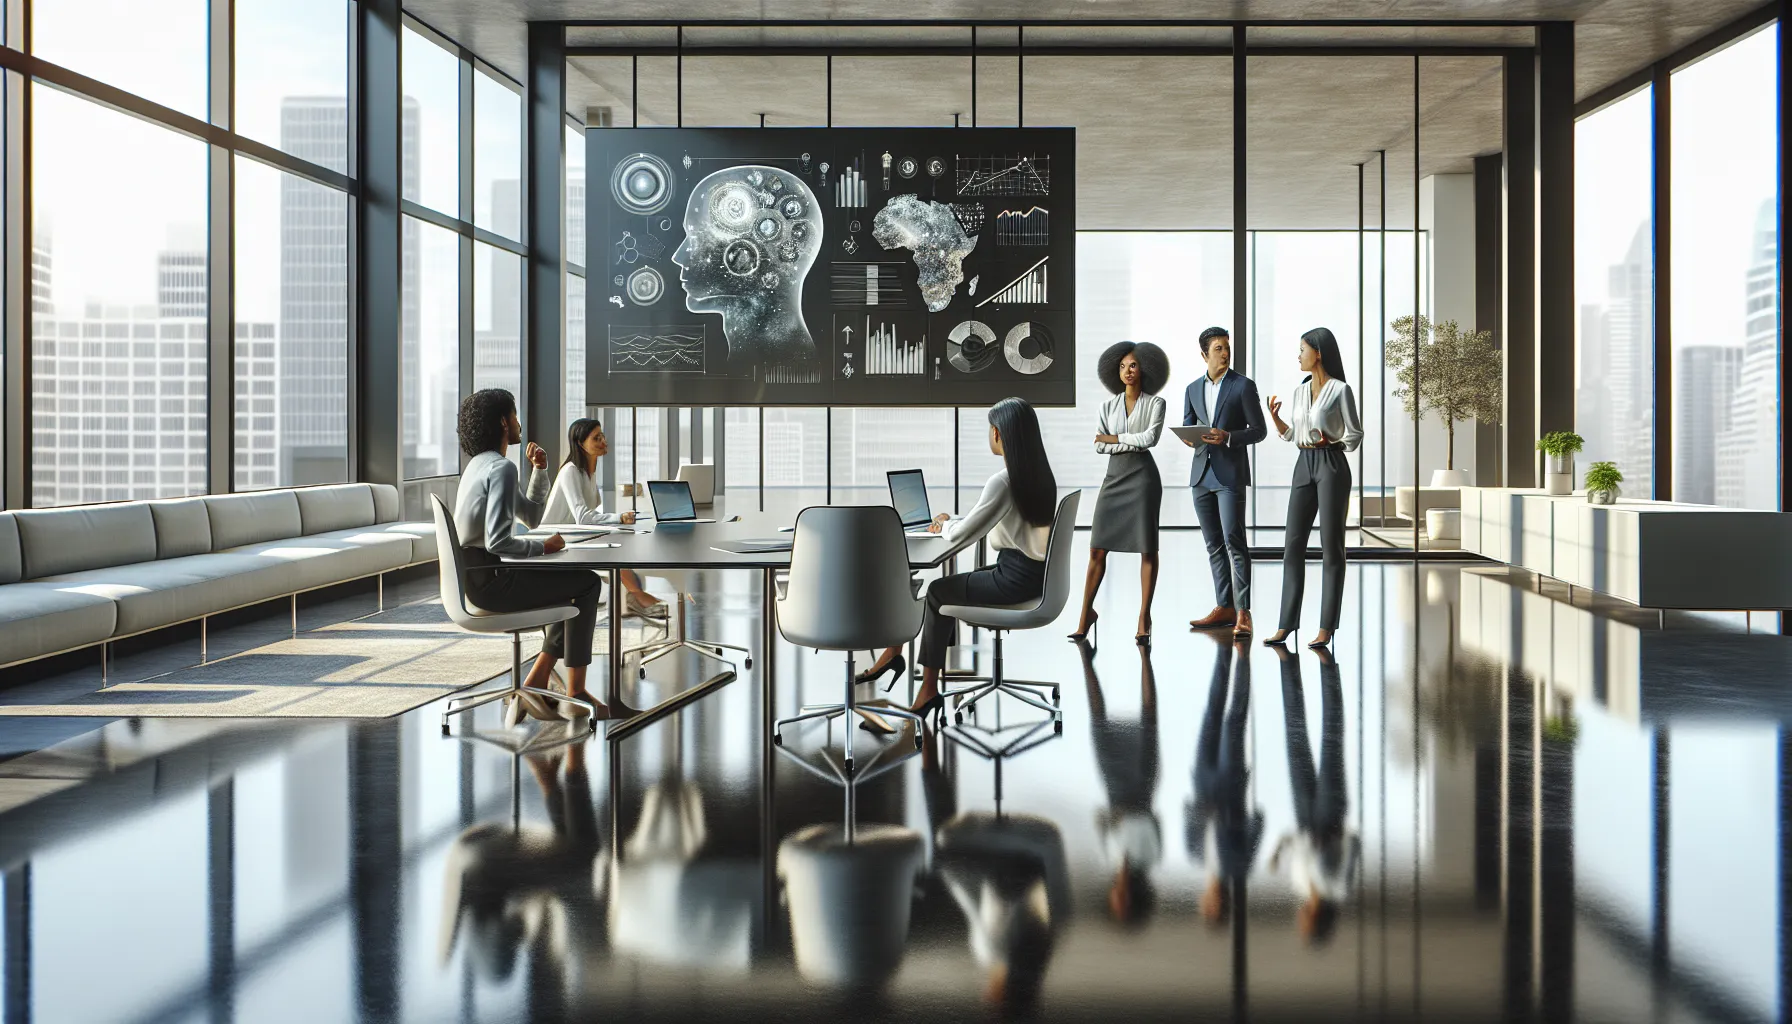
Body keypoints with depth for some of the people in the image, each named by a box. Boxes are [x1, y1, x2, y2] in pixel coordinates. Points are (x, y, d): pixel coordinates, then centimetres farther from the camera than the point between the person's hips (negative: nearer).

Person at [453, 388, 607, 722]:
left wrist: (539, 470, 12)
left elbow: (532, 516, 23)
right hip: (490, 580, -10)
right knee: (589, 583, 2)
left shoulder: (481, 465, 15)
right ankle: (575, 694, 7)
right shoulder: (502, 468, -17)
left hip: (475, 576, 10)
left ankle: (536, 684, 17)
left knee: (576, 583, 21)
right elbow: (497, 541, -27)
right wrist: (543, 547, -13)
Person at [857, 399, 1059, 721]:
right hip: (1034, 571, 9)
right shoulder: (1039, 472, 6)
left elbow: (963, 534, -15)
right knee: (951, 584, 18)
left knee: (938, 591, 8)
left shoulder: (1003, 481, -21)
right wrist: (953, 523, 15)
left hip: (1016, 579, -9)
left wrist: (944, 524, 6)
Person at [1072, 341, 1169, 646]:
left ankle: (1144, 616, 6)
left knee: (1147, 548, -2)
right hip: (1114, 477, 3)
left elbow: (1151, 437, -14)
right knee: (1098, 549, 1)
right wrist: (1133, 444, -10)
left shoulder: (1155, 403, 2)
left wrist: (1115, 438, -4)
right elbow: (1099, 446, 1)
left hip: (1143, 476, -3)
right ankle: (1087, 612, 13)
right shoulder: (1108, 406, 11)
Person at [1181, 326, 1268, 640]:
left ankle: (1243, 612, -11)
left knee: (1234, 540, -12)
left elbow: (1259, 430, -3)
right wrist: (1189, 437, -7)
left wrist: (1228, 437, -19)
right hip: (1201, 474, 5)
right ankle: (1224, 607, 13)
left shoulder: (1244, 386, -1)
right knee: (1214, 544, 7)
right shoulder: (1193, 389, 13)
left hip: (1231, 473, -5)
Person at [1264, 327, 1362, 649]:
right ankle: (1286, 624, 5)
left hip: (1332, 466, -6)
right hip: (1304, 467, 6)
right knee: (1293, 545, 2)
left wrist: (1330, 441, -20)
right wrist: (1274, 416, 2)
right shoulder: (1299, 392, 13)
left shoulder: (1340, 390, -5)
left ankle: (1326, 627, 2)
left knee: (1331, 546, -2)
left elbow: (1355, 434, -3)